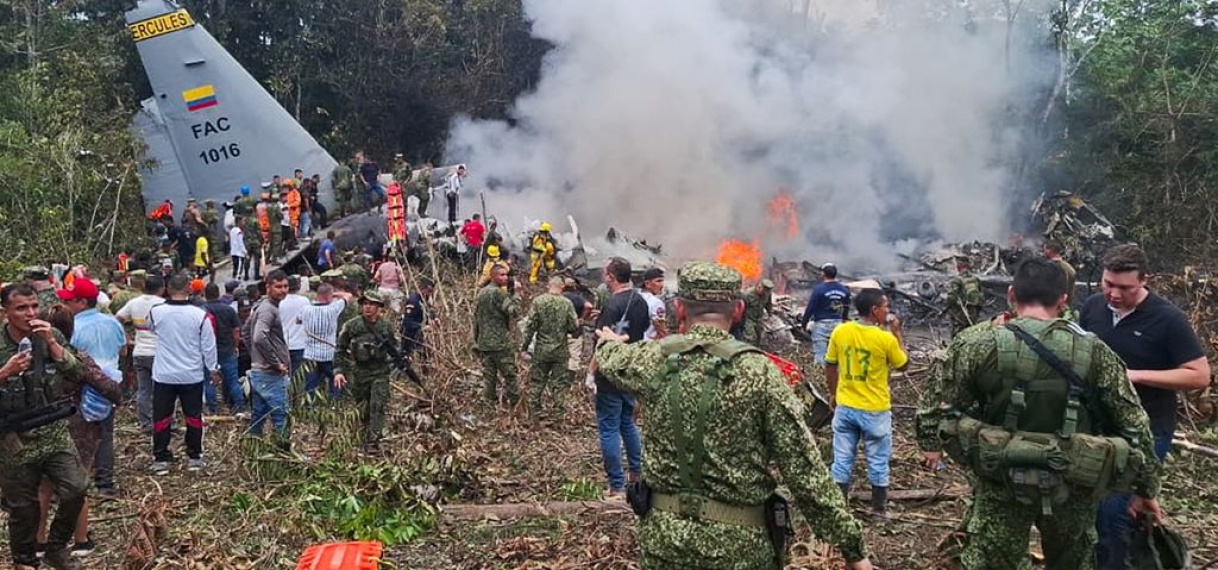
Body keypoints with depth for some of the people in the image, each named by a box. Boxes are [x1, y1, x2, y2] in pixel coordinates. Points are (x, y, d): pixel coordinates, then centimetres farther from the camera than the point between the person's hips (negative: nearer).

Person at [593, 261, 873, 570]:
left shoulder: (655, 358, -4)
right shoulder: (759, 371, -14)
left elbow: (611, 359, 20)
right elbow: (804, 468, -14)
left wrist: (608, 341, 44)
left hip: (663, 535, 3)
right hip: (737, 544, -2)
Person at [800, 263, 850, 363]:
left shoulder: (819, 289, -12)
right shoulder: (844, 290, 6)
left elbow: (810, 308, -10)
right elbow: (846, 310, 14)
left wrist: (803, 323, 0)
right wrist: (843, 322, 26)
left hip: (821, 323, -5)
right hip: (837, 324, 6)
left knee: (819, 354, -3)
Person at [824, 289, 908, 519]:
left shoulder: (840, 332, -7)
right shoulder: (886, 339, -17)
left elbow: (830, 366, 3)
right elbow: (903, 364, 1)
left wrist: (833, 393, 18)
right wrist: (897, 333, 5)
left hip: (845, 407, 3)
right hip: (875, 410, -3)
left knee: (842, 459, 12)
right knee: (878, 462, 13)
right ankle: (879, 509, 24)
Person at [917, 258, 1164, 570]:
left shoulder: (977, 344, -12)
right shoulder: (1094, 351, -6)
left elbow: (938, 403, -5)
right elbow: (1133, 425, -1)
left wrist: (931, 442, 14)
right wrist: (1147, 488, 10)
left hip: (1003, 483, -2)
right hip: (1072, 486, 2)